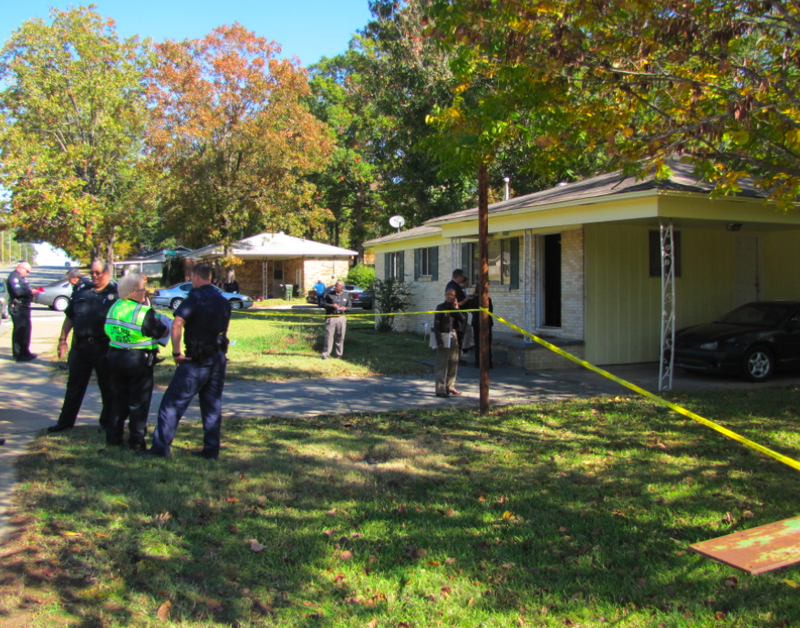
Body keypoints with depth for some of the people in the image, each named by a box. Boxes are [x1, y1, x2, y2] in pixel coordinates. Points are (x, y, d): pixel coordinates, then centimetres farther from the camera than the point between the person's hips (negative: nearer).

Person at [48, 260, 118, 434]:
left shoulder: (116, 293, -3)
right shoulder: (82, 291, 10)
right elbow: (69, 317, 16)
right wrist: (63, 339, 10)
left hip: (104, 348, -4)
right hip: (80, 346, 4)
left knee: (107, 387, 7)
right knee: (74, 385, 12)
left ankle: (107, 421, 21)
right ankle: (66, 421, 23)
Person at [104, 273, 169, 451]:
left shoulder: (114, 307, 1)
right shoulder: (144, 312, -20)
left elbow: (108, 331, 10)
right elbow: (162, 333, -13)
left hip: (115, 356, 6)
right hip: (138, 361, -6)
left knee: (119, 399, 19)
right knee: (139, 402, 6)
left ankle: (113, 436, 24)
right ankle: (136, 441, 10)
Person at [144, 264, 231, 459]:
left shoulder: (195, 297, -9)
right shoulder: (223, 301, 14)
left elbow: (177, 324, -21)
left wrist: (176, 352, -16)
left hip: (198, 360, -7)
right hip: (219, 358, 7)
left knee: (173, 402, 0)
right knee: (212, 405, 11)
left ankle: (161, 447, -1)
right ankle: (211, 449, 12)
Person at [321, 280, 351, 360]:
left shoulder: (346, 295, 9)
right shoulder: (329, 295, 3)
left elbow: (350, 305, 14)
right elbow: (323, 304, 4)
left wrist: (345, 308, -8)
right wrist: (331, 305, -13)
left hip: (341, 317, 2)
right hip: (331, 317, -2)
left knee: (340, 337, 6)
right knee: (329, 336, -6)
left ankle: (338, 354, 17)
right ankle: (326, 354, -1)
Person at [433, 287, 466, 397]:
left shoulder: (455, 308, 13)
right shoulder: (441, 307, -4)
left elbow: (462, 319, -1)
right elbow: (436, 324, -9)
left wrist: (456, 309, -10)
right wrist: (439, 340, -16)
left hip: (453, 336, 6)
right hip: (444, 336, -6)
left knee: (453, 363, 11)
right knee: (442, 364, -6)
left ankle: (450, 386, 23)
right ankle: (440, 389, -5)